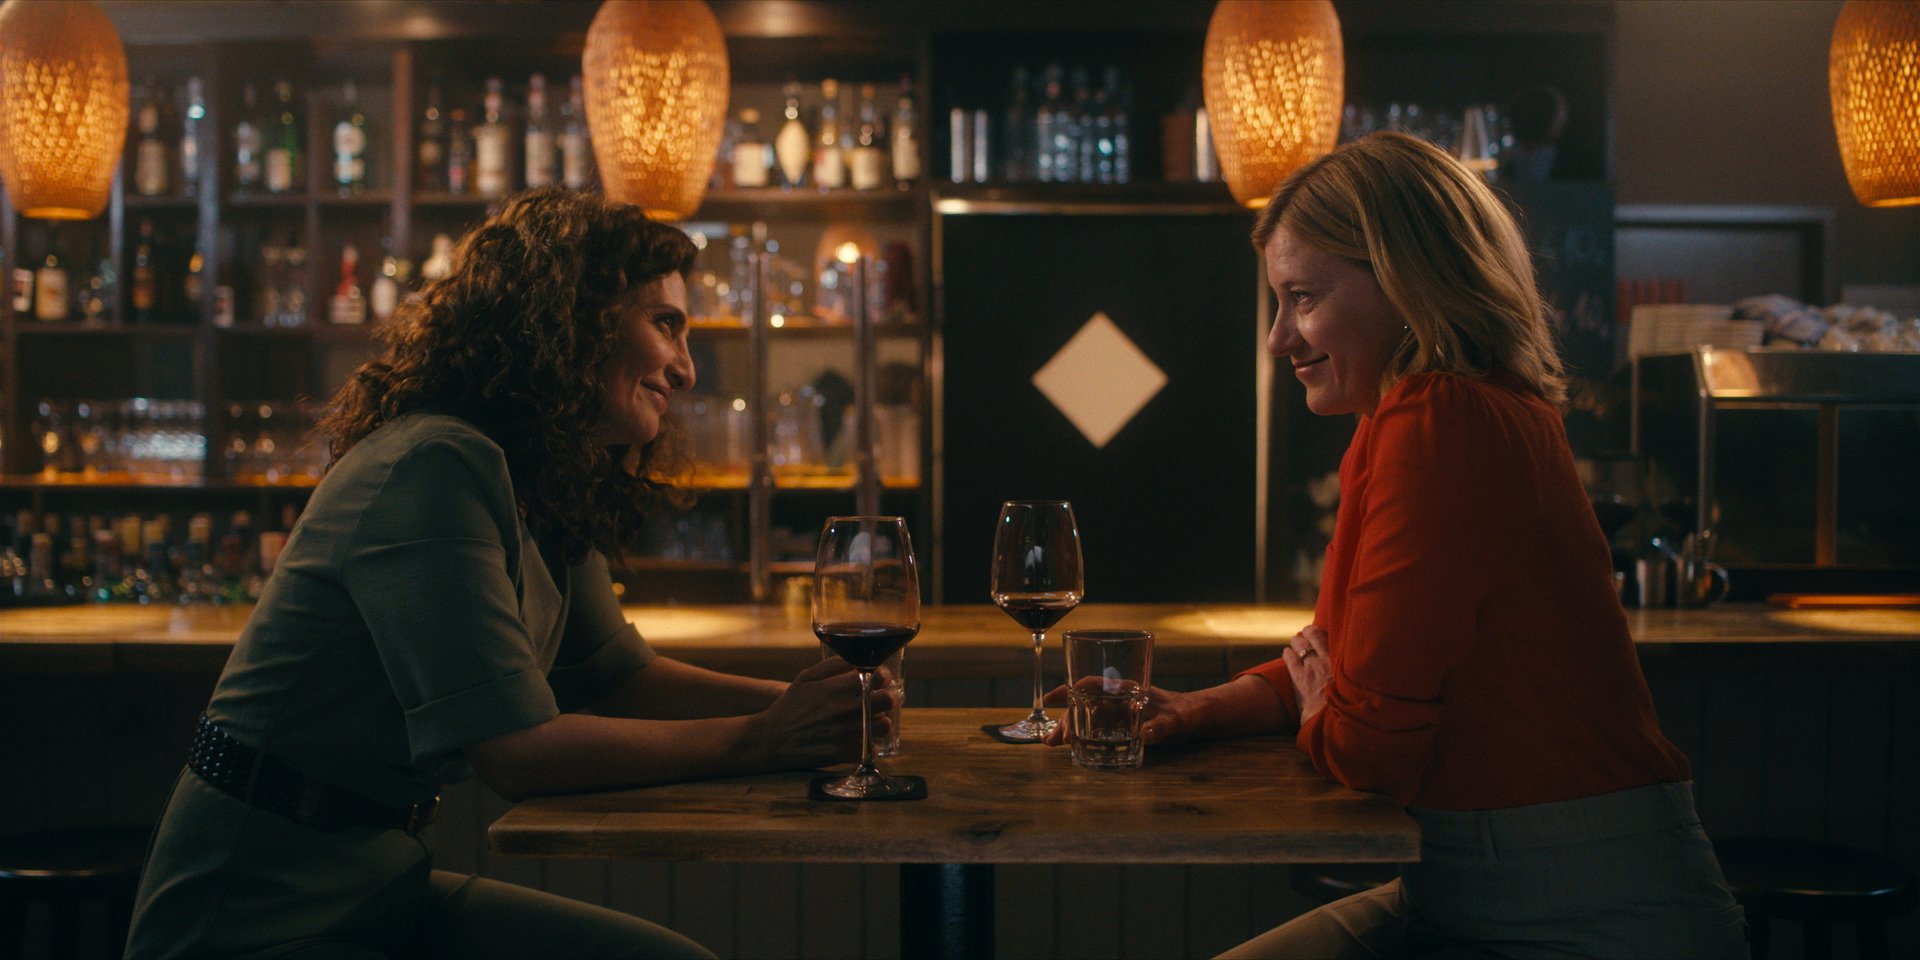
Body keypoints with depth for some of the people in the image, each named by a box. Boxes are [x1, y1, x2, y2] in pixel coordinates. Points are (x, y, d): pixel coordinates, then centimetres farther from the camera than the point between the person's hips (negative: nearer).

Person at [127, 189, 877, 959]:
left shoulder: (548, 499, 6)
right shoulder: (434, 469, -22)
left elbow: (619, 675, 11)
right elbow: (519, 750, -25)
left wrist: (792, 701, -4)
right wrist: (760, 740, -20)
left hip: (385, 889, 9)